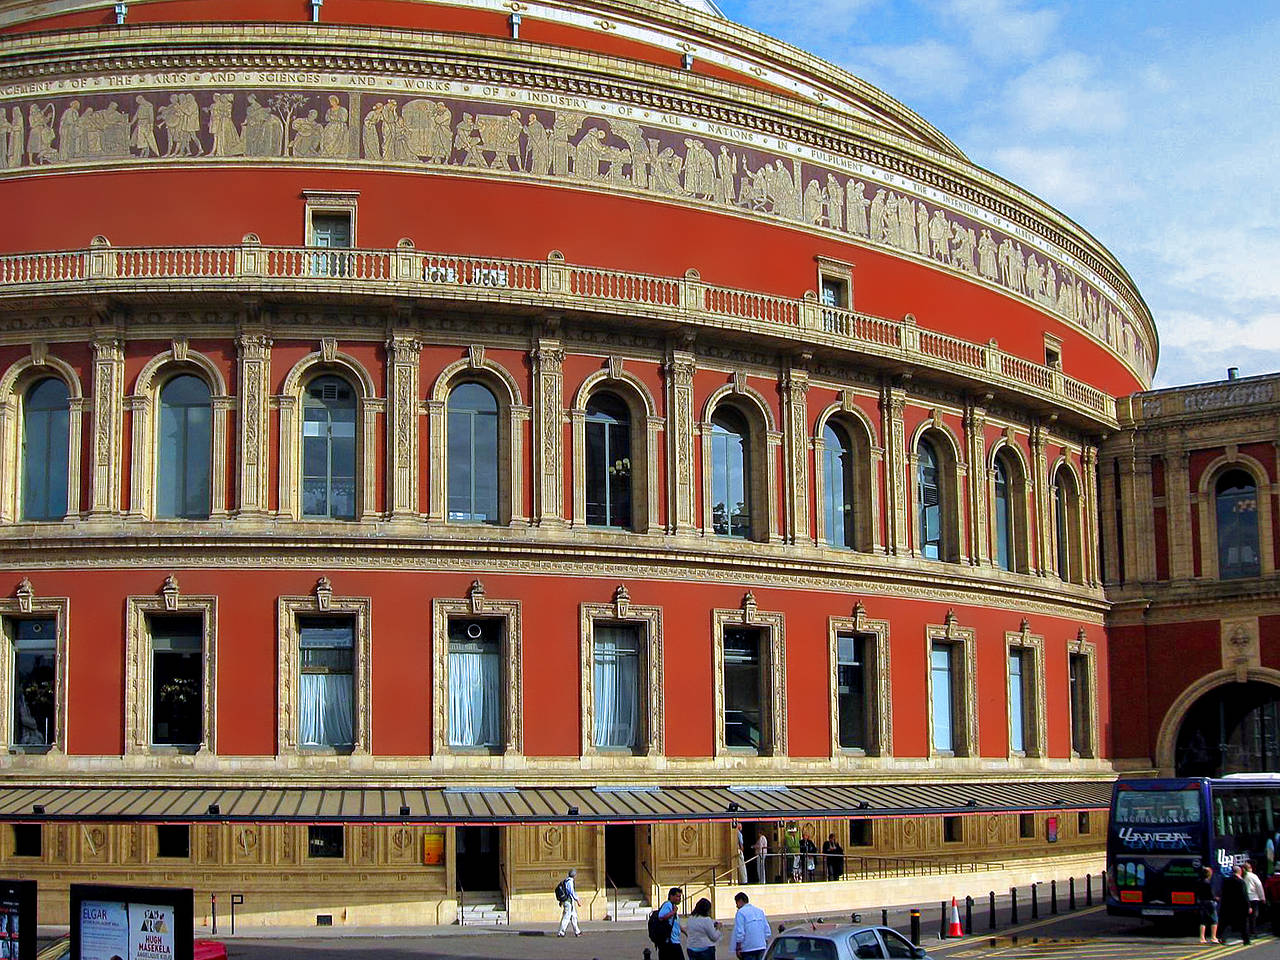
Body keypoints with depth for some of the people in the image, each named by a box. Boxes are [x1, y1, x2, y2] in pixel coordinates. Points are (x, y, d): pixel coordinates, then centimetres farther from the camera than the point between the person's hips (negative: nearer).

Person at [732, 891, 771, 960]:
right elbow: (767, 930, 13)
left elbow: (740, 932, -14)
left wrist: (738, 949, -10)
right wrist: (766, 946, 19)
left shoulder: (741, 912, -9)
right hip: (761, 947, 6)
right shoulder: (760, 911, 12)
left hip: (748, 948, -6)